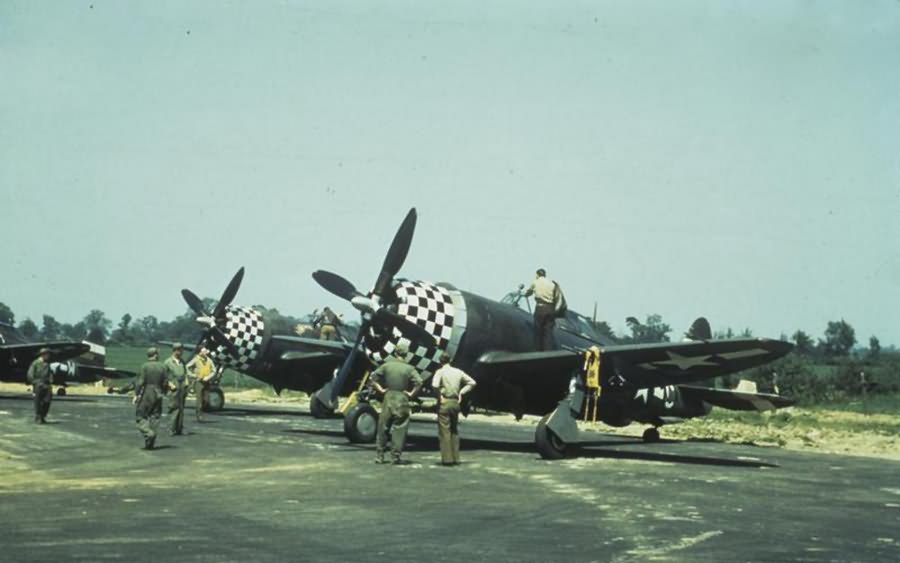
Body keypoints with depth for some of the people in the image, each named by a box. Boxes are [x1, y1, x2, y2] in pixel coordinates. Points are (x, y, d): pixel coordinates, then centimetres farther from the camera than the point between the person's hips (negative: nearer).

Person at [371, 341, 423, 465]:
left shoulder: (387, 365, 2)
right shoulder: (409, 369, -5)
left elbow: (374, 377, 2)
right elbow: (419, 382, -16)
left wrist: (380, 389, 6)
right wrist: (411, 394, -7)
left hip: (388, 399, 2)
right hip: (402, 400, -2)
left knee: (383, 428, 11)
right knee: (399, 430, 4)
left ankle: (379, 456, 12)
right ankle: (395, 456, 3)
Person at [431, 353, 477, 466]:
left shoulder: (440, 372, -7)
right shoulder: (458, 372, 9)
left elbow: (435, 385, -24)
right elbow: (472, 382, 12)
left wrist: (439, 395, -9)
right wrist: (461, 393, 11)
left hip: (445, 403, -5)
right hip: (455, 403, 5)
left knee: (444, 431, -2)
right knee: (454, 432, 14)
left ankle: (447, 458, -4)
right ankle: (455, 458, 14)